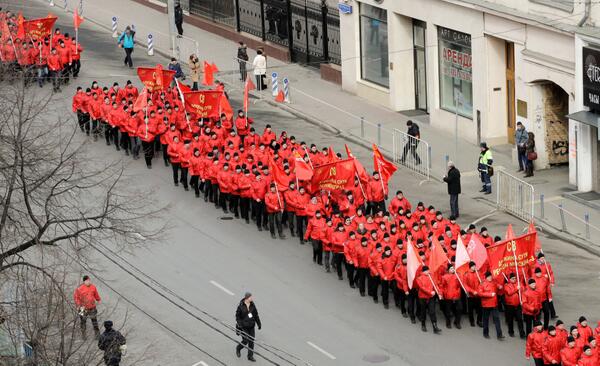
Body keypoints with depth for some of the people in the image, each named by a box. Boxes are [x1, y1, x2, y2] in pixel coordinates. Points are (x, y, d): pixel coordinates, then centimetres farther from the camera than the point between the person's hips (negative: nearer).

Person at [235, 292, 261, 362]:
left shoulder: (252, 305, 0)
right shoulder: (241, 306, -14)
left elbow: (256, 315, 10)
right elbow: (237, 316, -9)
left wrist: (259, 324, 11)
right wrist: (239, 324, -18)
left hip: (251, 326, 5)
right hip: (244, 327, -5)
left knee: (251, 341, 6)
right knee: (245, 340, -3)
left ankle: (250, 356, 17)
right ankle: (238, 348, 29)